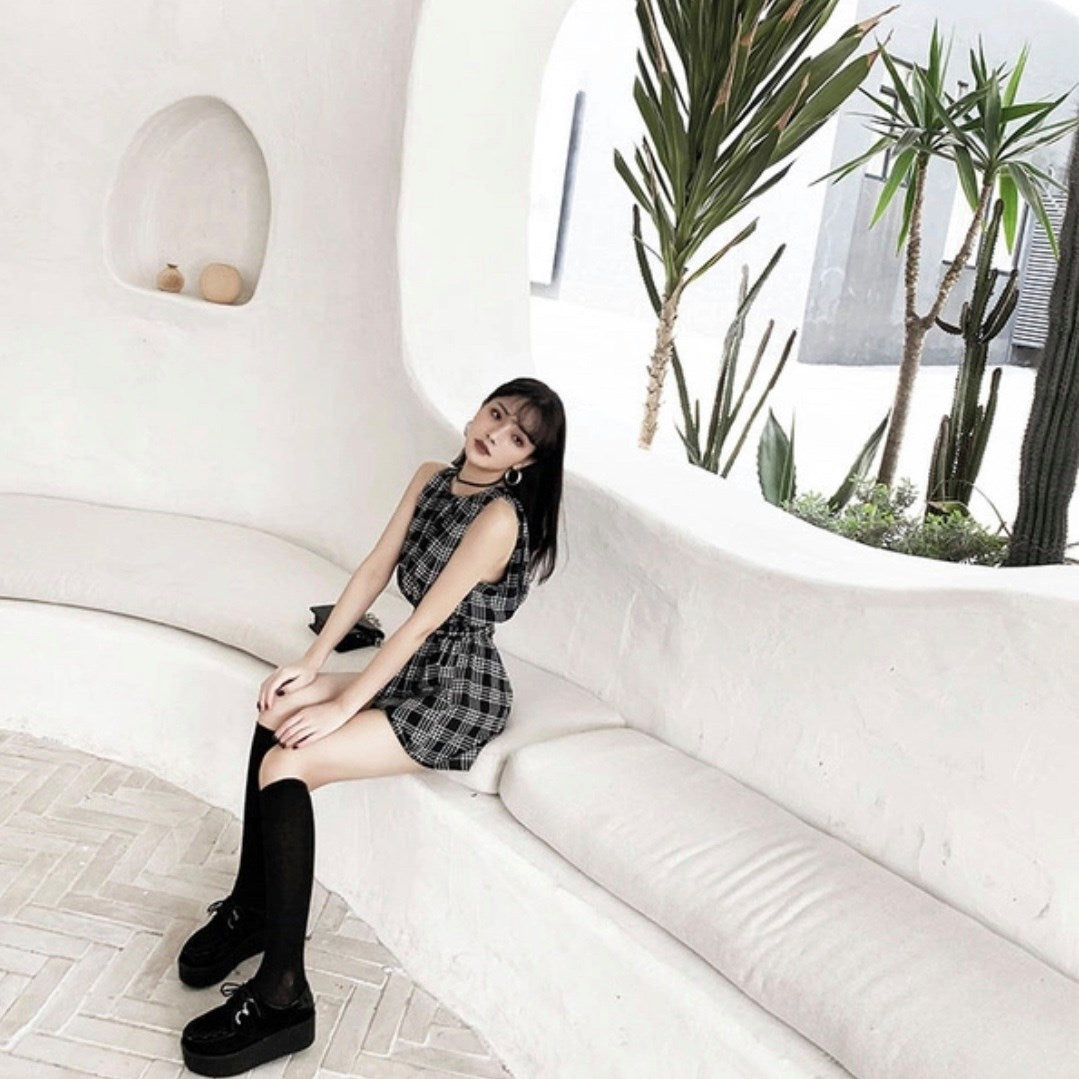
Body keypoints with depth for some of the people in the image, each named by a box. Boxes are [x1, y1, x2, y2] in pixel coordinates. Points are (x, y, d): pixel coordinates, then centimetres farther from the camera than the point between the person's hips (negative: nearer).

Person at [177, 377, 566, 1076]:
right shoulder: (432, 479, 5)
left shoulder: (500, 516, -21)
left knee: (289, 763, -17)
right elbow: (375, 569, 4)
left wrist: (343, 706, -17)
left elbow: (423, 621, -21)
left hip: (460, 697, -8)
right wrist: (313, 661, -2)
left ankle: (282, 998, -12)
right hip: (417, 670, 8)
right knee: (279, 709, -4)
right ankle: (251, 907, 9)